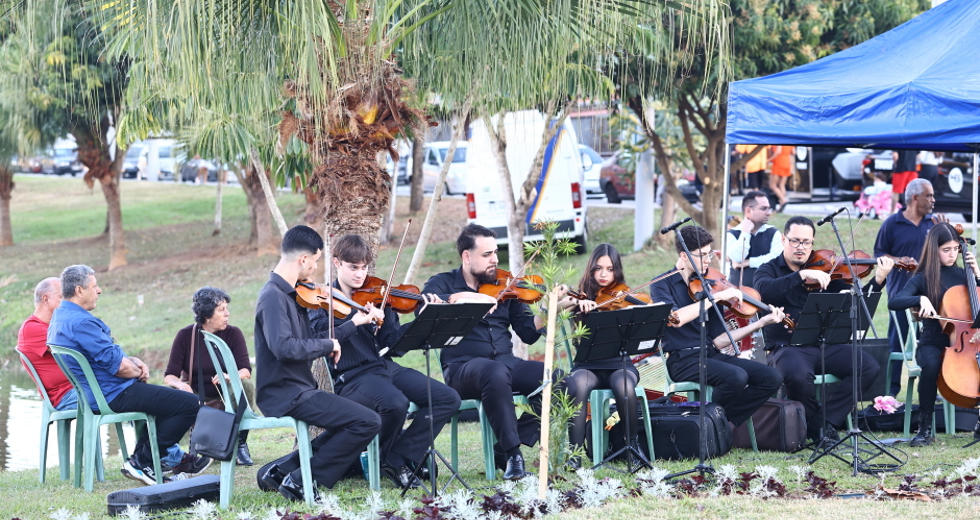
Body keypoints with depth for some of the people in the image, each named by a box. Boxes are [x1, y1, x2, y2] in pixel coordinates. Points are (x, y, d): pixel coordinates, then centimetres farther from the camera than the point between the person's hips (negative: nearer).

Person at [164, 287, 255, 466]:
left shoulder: (233, 334, -5)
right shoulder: (185, 336, -6)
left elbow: (246, 370, -17)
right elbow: (169, 375, -10)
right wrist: (179, 384, -34)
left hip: (224, 399, 0)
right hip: (196, 398, 0)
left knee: (245, 385, -31)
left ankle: (239, 444, -13)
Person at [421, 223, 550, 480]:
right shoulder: (443, 284, 7)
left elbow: (528, 333, 10)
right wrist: (466, 297, -24)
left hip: (506, 362, 5)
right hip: (463, 368, -4)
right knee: (495, 372, -39)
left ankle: (506, 449, -11)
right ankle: (512, 454, -28)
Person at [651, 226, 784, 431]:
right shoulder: (663, 285, -1)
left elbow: (718, 341, 11)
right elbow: (675, 319, -24)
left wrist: (761, 323, 4)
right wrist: (717, 296, -20)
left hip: (710, 354, 6)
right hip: (682, 359, -6)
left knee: (772, 377, -11)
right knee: (737, 376, -32)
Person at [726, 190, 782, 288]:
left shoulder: (773, 233, 7)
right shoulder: (732, 234, 5)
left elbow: (777, 257, -10)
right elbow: (737, 258, -13)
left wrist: (747, 262, -9)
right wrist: (745, 232, -7)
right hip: (738, 288, 0)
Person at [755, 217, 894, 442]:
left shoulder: (824, 270, 14)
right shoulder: (769, 270, 4)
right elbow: (764, 290, -21)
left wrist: (878, 281, -7)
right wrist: (801, 275, -29)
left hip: (825, 345, 4)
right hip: (787, 347, -4)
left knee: (868, 367, -18)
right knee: (798, 374, -37)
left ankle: (827, 421, -13)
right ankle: (816, 425, -9)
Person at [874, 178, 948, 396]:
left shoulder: (934, 221, 8)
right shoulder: (892, 223, -1)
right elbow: (879, 253, 2)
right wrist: (897, 261, -15)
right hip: (900, 291, -3)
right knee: (896, 341, 2)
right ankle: (892, 388, 10)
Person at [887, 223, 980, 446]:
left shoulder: (961, 274, 10)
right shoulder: (923, 279, 0)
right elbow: (893, 302, -14)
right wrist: (921, 299, -31)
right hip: (933, 343, -3)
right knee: (931, 364, -37)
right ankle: (925, 426, -25)